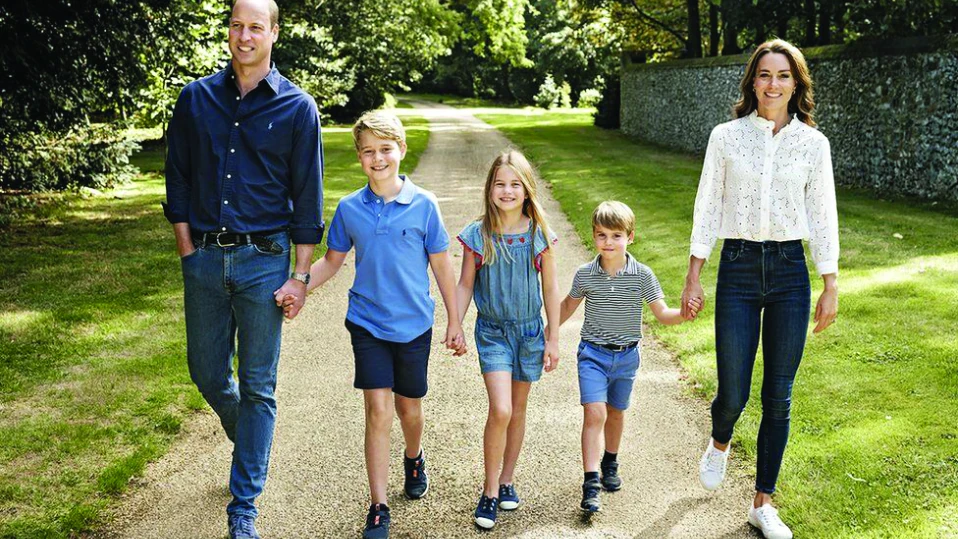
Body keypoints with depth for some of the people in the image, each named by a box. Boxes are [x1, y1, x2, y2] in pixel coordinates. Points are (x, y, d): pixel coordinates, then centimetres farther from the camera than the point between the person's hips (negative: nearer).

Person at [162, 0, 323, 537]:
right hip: (205, 257, 3)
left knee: (257, 387, 3)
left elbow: (307, 197, -1)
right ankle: (249, 442, 44)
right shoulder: (196, 98, 5)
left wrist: (300, 275, -5)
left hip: (263, 260, -3)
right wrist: (187, 248, 3)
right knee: (207, 373, 13)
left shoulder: (297, 107, -2)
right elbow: (178, 178, 10)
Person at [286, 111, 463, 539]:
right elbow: (332, 261, 9)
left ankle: (414, 458, 48)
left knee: (409, 409, 14)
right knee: (378, 411, -6)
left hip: (414, 325, 0)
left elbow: (442, 266, -1)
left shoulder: (424, 205, -7)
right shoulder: (349, 208, -2)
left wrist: (454, 323, 2)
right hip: (368, 323, 0)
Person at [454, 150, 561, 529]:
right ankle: (490, 491, 2)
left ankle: (507, 481, 30)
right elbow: (465, 284, 2)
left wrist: (553, 339, 3)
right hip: (492, 331, -2)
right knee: (500, 411, -13)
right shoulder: (478, 235, -7)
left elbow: (550, 288, 2)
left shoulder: (539, 234, -5)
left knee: (518, 410, 12)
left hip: (529, 330, 2)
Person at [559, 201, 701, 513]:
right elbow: (569, 305, 11)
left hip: (626, 356, 2)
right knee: (594, 413, -15)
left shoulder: (642, 275, -9)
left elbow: (662, 314, -7)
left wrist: (683, 314, -27)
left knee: (616, 412, 19)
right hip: (593, 353, -2)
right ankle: (591, 483, -14)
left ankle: (610, 463, 43)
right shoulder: (585, 274, -8)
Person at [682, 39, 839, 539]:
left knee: (778, 398, 5)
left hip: (790, 272, 1)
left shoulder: (813, 143, 2)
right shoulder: (726, 136, 0)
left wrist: (831, 286, 4)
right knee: (733, 394, 0)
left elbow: (823, 216, 6)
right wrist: (694, 273, 2)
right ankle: (719, 444, 37)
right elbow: (708, 207, 4)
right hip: (738, 269, -1)